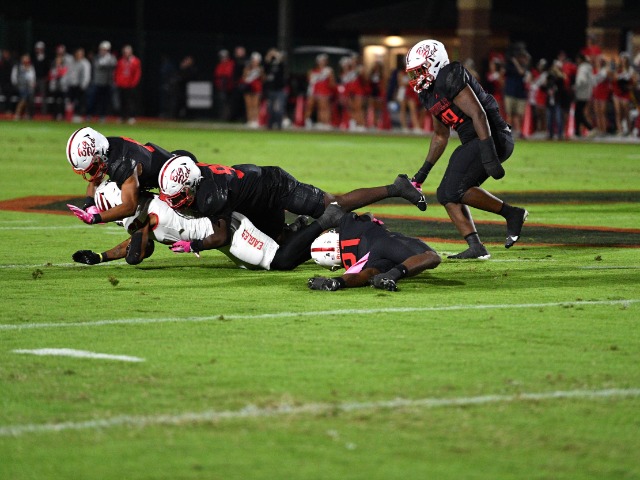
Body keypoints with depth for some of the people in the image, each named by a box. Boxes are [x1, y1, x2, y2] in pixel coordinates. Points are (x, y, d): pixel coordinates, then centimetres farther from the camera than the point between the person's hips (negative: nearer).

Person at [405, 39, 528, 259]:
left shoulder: (450, 79, -14)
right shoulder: (429, 94, 17)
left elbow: (478, 115, -21)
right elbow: (440, 136, 29)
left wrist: (489, 156, -28)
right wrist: (424, 170, 27)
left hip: (493, 138, -10)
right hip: (473, 143, 10)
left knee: (455, 190, -20)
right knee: (445, 195, 6)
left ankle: (512, 214, -10)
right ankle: (476, 247, 3)